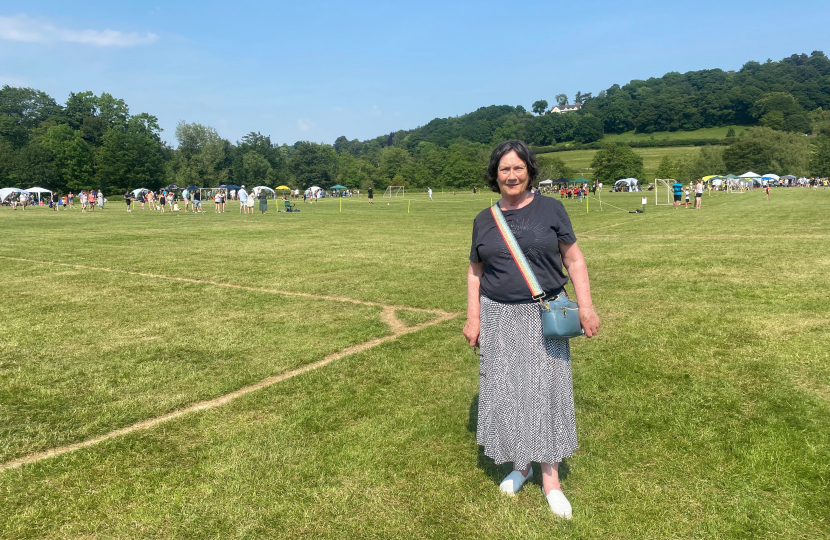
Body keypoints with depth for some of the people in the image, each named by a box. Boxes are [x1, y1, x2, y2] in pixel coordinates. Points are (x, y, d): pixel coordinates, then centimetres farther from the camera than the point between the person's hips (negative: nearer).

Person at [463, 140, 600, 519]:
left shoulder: (550, 209, -1)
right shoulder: (484, 220, 5)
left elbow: (574, 260, 0)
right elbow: (475, 271, 10)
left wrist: (585, 306, -8)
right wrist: (473, 317, 4)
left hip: (544, 315, -2)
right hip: (499, 317, 2)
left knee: (545, 389, 1)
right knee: (506, 389, 7)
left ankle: (550, 478, 14)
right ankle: (519, 464, 27)